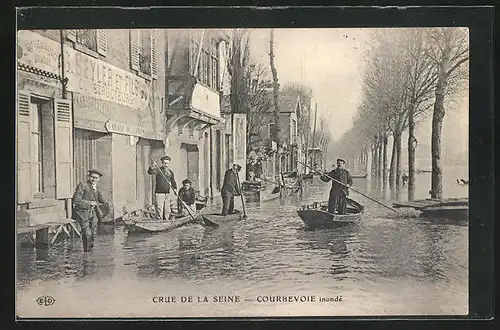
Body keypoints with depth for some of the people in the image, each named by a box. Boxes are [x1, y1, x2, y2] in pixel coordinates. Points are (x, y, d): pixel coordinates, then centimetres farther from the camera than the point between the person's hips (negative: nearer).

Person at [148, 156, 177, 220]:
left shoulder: (170, 172, 13)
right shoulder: (158, 170, -4)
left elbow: (173, 182, 22)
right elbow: (150, 172, -24)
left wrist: (175, 188, 7)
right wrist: (151, 167, -44)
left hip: (167, 194, 6)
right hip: (159, 193, -6)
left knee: (167, 211, 9)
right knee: (159, 210, -10)